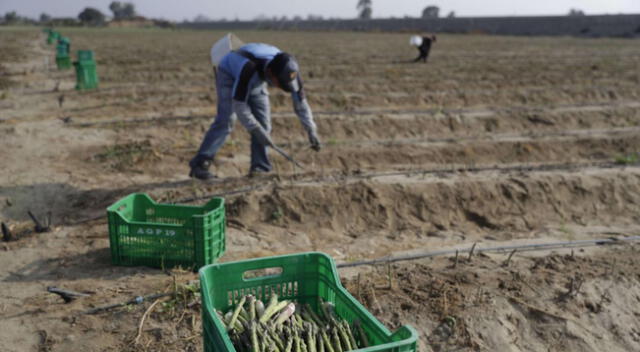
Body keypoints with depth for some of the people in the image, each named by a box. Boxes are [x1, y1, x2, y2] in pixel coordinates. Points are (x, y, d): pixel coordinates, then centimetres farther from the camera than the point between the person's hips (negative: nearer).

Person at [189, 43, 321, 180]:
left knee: (263, 123, -8)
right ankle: (199, 165, -19)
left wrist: (311, 130, -18)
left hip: (256, 81, 6)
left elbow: (300, 100, -16)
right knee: (225, 121, -20)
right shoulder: (250, 69, -44)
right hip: (229, 74, -5)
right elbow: (239, 105, -35)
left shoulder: (288, 70, -28)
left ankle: (260, 167, -1)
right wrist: (257, 131, -32)